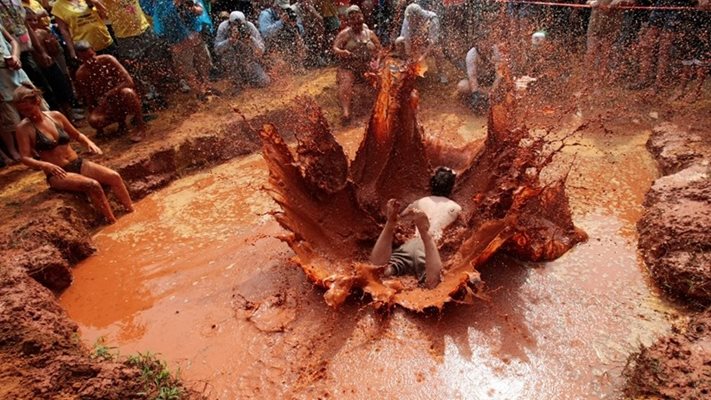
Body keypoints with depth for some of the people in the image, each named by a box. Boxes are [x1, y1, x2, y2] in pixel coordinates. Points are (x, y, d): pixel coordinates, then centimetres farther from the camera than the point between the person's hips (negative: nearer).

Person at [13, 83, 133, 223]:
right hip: (57, 173, -4)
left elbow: (77, 135, 18)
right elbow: (25, 158, -10)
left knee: (114, 176, -19)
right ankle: (114, 224, -26)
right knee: (92, 185, -32)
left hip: (78, 164, 5)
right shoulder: (23, 128, -5)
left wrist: (89, 143, -3)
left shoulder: (56, 115, 6)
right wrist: (46, 165, -29)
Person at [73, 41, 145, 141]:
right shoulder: (81, 74, -7)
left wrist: (108, 95, -28)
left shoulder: (107, 60, -15)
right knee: (93, 121, -25)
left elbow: (129, 82, -21)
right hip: (107, 105, 3)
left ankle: (140, 124, -17)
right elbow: (88, 100, -1)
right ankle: (121, 120, 6)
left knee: (127, 92, -37)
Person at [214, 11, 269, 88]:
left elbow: (261, 51, -25)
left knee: (263, 82, -11)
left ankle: (245, 74, 22)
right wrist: (231, 39, -44)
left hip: (249, 61, -1)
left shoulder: (250, 27, -22)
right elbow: (217, 50, -30)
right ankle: (238, 78, 3)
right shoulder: (223, 27, -23)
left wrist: (250, 38, -43)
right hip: (232, 62, 2)